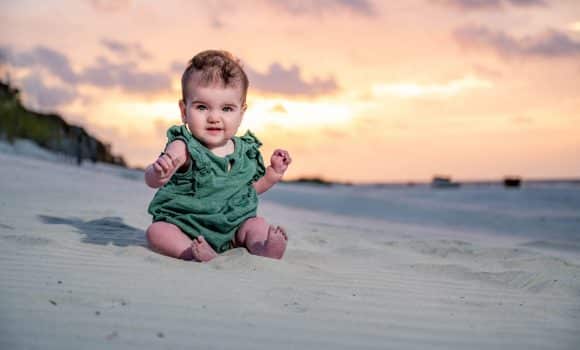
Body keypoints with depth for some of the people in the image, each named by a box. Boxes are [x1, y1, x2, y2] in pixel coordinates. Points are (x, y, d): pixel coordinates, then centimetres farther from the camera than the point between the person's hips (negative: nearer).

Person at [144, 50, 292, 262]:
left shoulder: (245, 151, 3)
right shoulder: (184, 148, -14)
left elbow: (252, 187, 22)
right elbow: (151, 181, -28)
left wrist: (274, 172, 7)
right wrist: (159, 172, -51)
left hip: (232, 229, 4)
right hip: (184, 225, -4)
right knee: (157, 231, -26)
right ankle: (199, 254, -47)